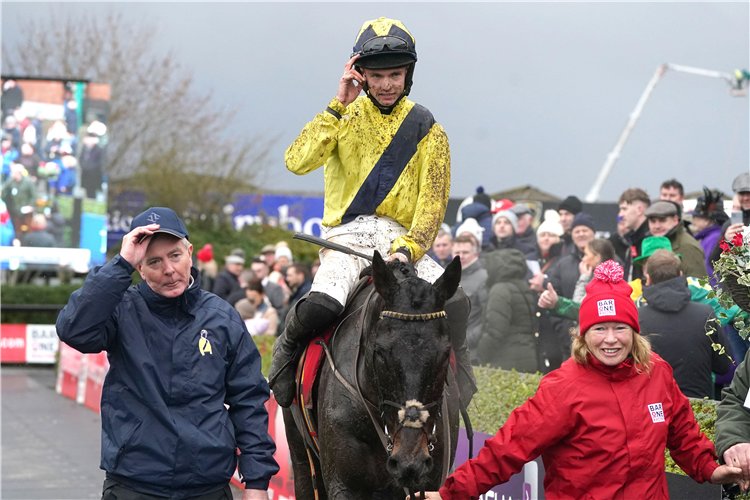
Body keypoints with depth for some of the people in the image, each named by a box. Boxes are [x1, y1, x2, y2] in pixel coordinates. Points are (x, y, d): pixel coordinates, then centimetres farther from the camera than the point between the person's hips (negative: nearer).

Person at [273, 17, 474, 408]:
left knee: (455, 303, -23)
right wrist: (339, 107, -12)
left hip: (402, 240, 2)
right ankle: (287, 350, 3)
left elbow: (433, 203, 3)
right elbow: (297, 162, -11)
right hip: (347, 238, -2)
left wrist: (407, 248, -14)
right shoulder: (345, 116, 5)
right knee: (321, 305, -32)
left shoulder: (426, 131, 8)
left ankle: (457, 370, 8)